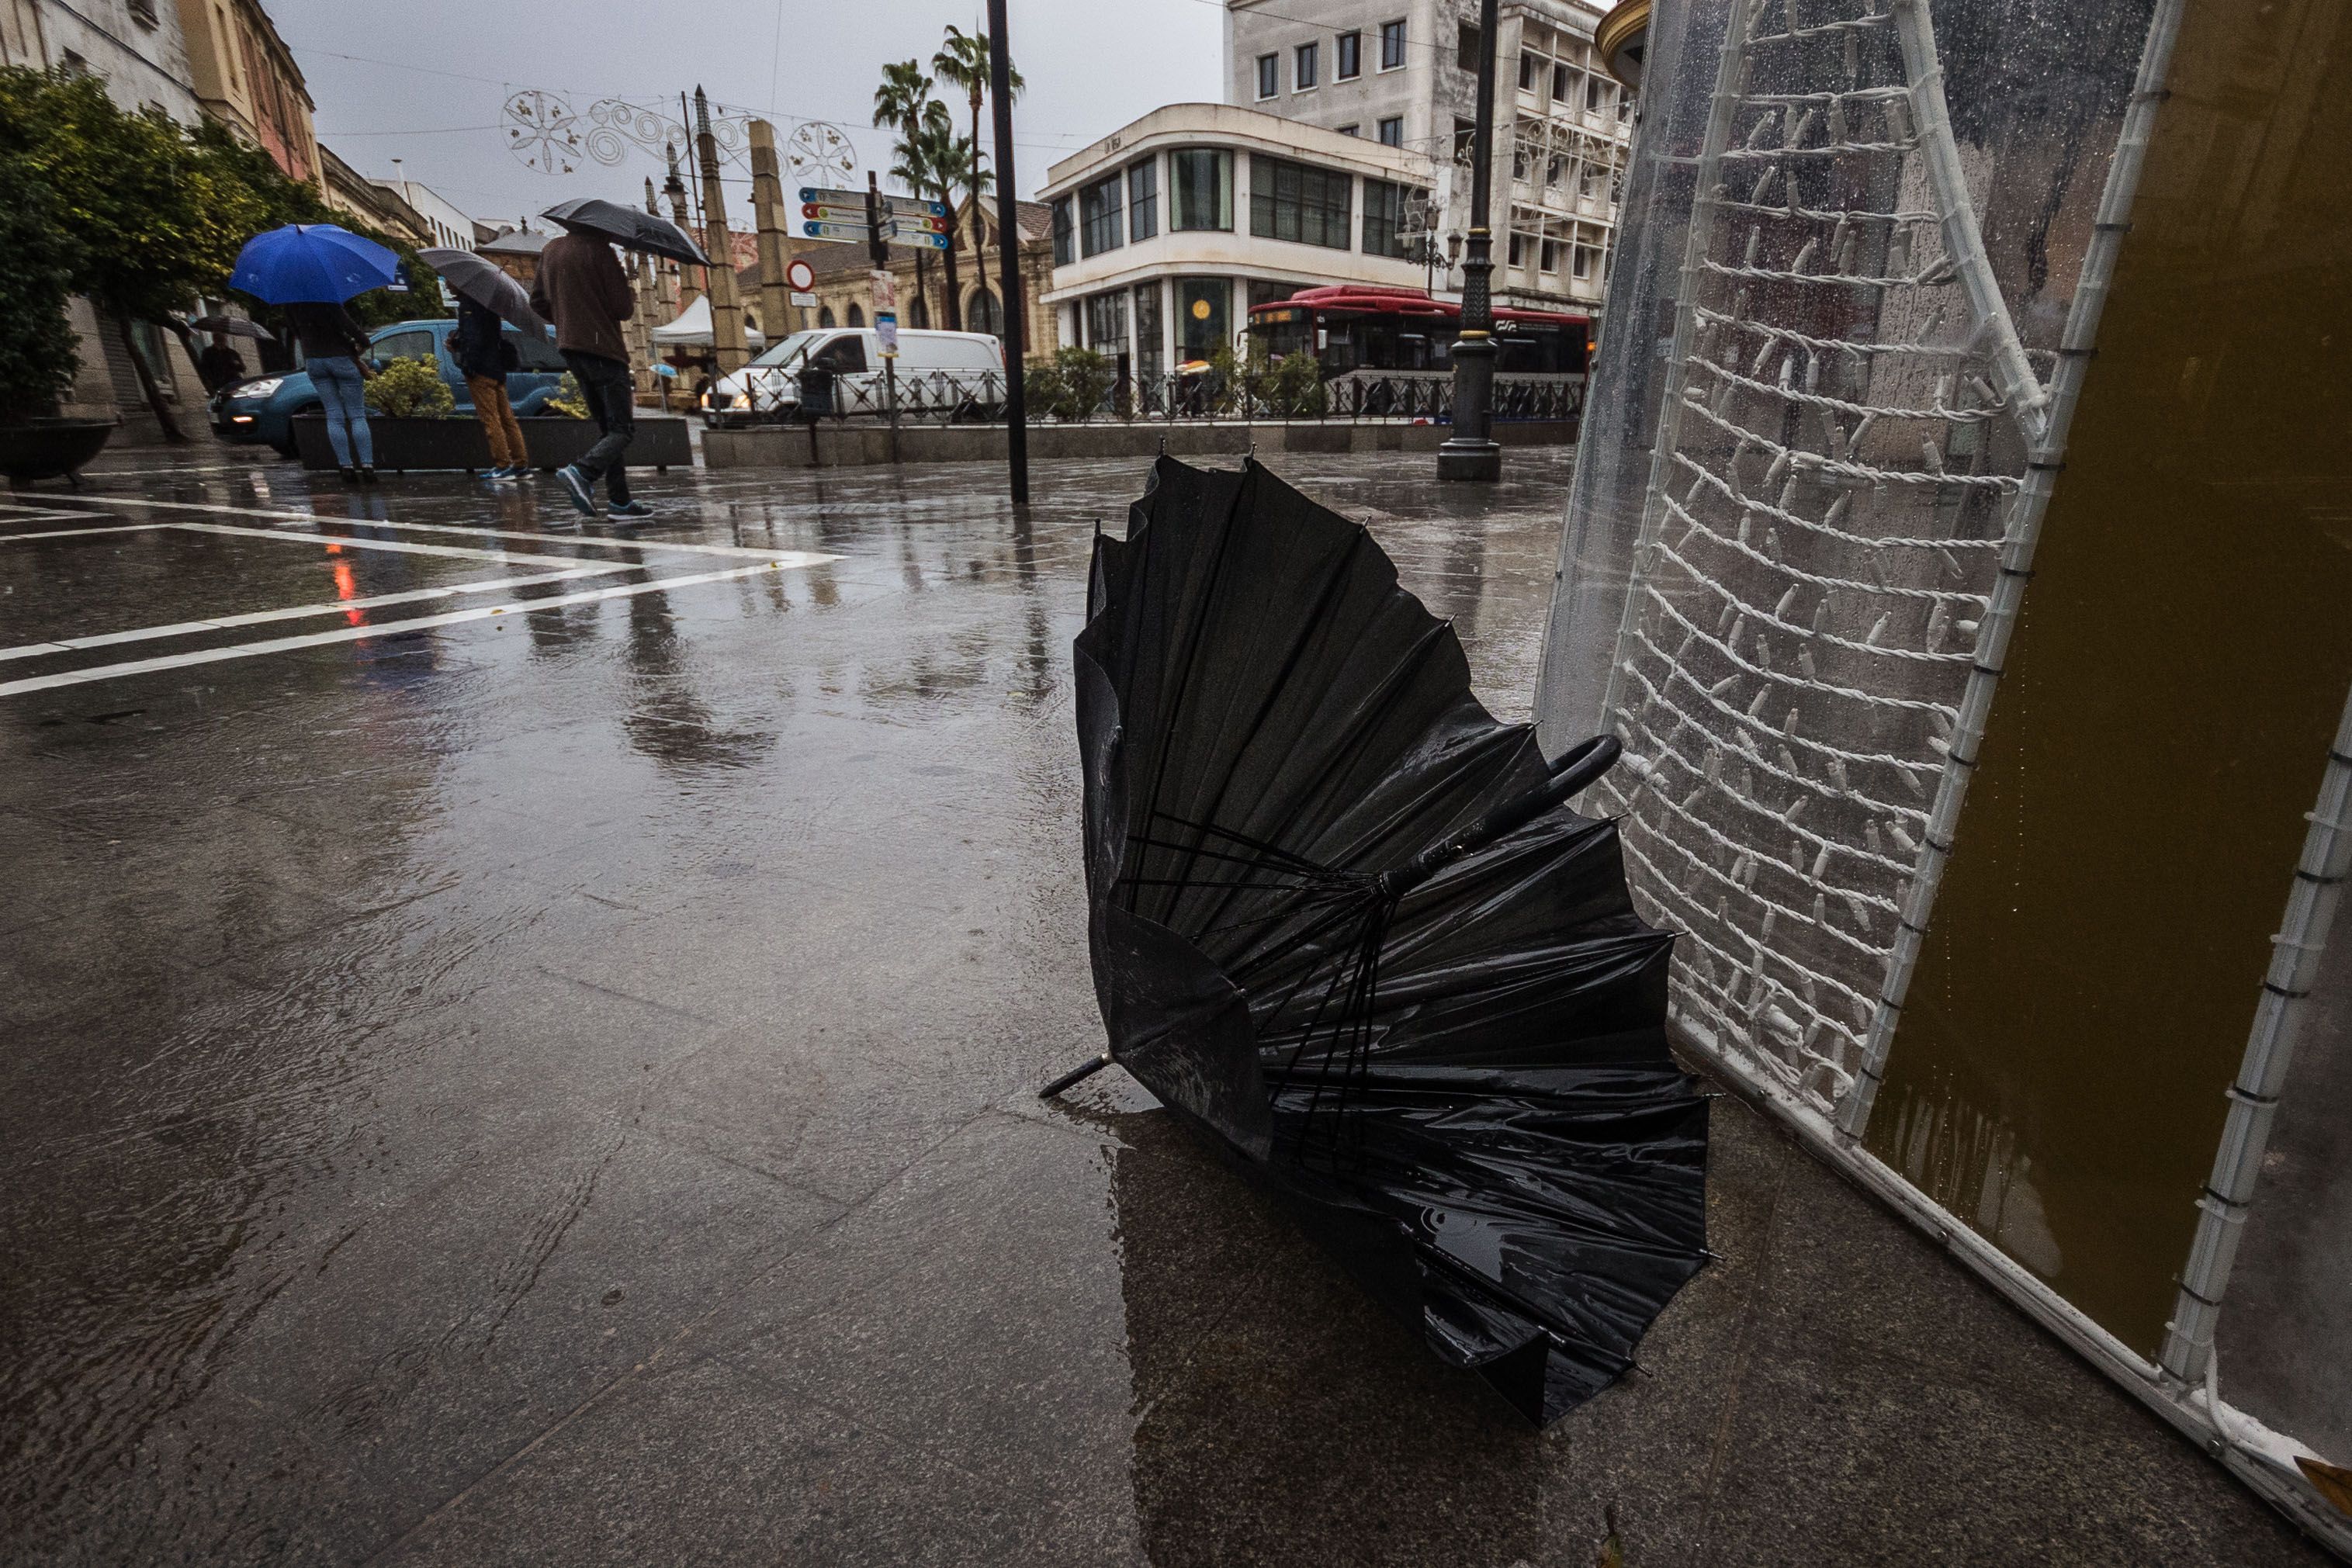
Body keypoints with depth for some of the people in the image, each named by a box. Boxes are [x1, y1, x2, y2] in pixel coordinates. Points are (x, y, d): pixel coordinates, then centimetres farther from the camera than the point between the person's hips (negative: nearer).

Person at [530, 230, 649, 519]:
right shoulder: (599, 250, -10)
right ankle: (580, 471, -29)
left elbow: (538, 302, 17)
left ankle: (621, 501, 7)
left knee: (607, 427, 11)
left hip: (570, 348, 8)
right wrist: (631, 295, 10)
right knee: (623, 428, -7)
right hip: (602, 348, -8)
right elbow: (624, 309, -12)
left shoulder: (550, 251, 14)